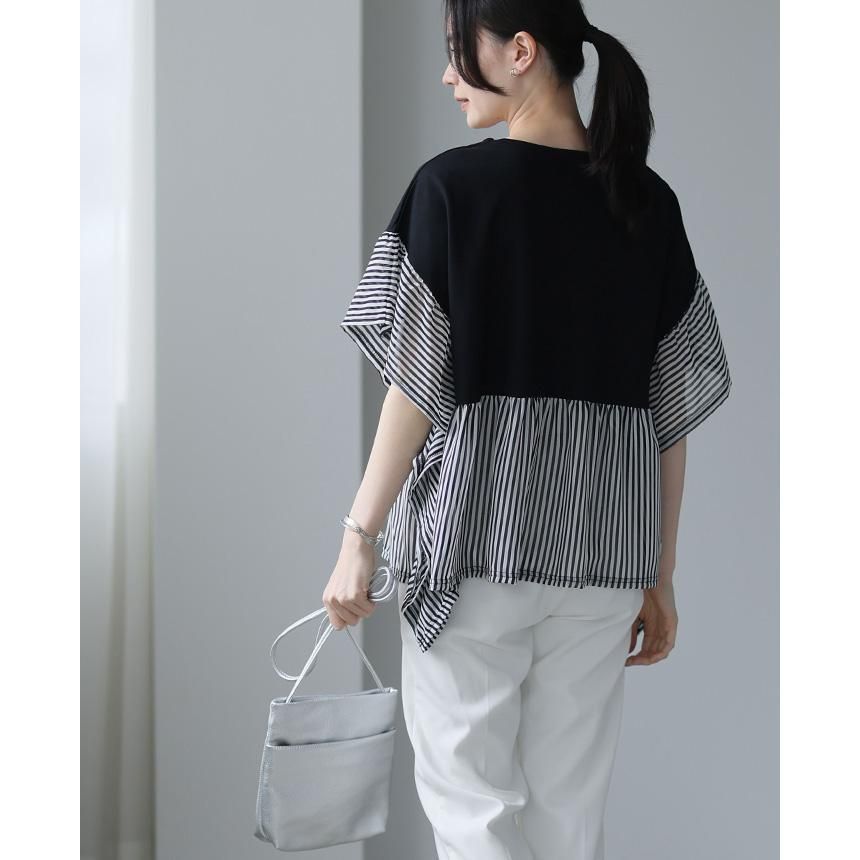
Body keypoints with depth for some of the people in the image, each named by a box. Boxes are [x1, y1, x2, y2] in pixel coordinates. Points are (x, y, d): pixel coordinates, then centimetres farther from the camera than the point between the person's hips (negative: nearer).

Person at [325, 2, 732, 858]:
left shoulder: (454, 185, -7)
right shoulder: (650, 203, 6)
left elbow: (419, 383, -10)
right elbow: (671, 409, 7)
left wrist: (358, 537, -3)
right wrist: (659, 576, 13)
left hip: (476, 534, -4)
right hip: (604, 548, 5)